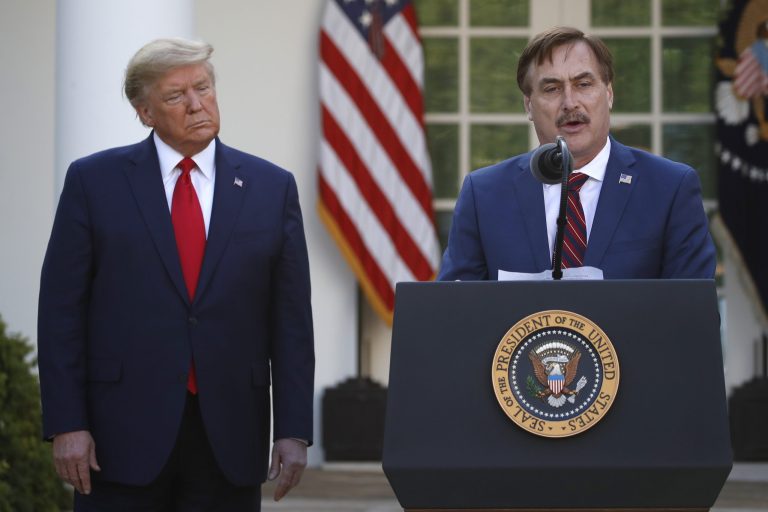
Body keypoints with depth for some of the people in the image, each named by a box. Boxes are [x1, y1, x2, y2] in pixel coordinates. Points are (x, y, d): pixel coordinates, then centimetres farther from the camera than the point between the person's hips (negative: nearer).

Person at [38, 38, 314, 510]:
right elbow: (61, 311, 0)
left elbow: (291, 319, 6)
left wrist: (294, 431, -1)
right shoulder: (94, 182, 2)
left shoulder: (272, 188, 7)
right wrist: (66, 425, -7)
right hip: (124, 432, -1)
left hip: (230, 439, 2)